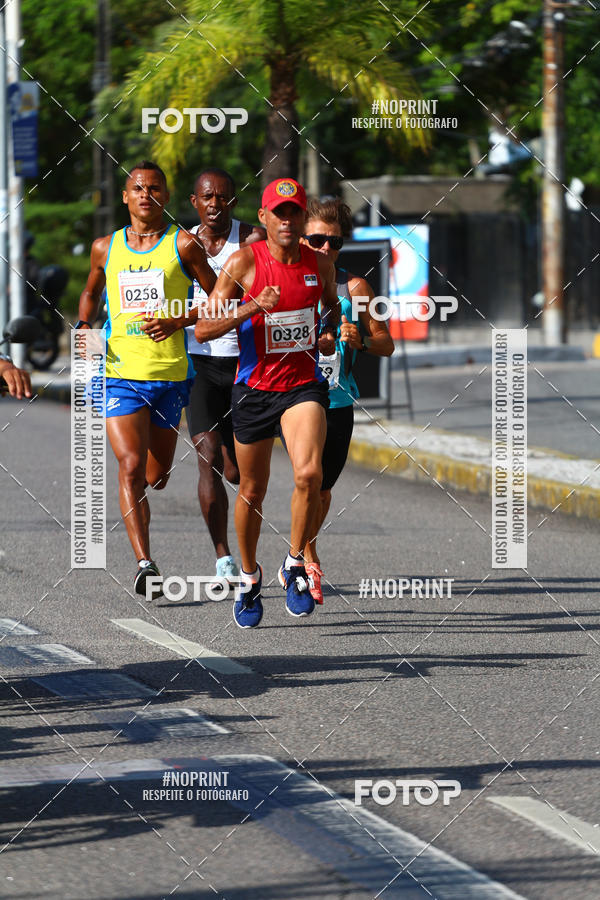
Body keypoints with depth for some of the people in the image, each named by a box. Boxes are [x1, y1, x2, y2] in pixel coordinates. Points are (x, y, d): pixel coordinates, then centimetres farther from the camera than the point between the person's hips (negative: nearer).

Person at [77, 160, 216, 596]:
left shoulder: (183, 245, 0)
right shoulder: (106, 248, 9)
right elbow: (91, 291, 27)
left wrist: (176, 321, -12)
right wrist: (84, 327, 8)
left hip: (170, 375, -1)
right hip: (119, 373, 1)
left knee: (157, 477, 10)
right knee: (131, 468, -17)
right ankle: (144, 562, -20)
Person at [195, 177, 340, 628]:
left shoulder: (320, 264, -1)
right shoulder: (245, 262, -11)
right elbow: (202, 329, -13)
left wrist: (330, 333, 2)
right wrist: (251, 308, -27)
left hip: (304, 384, 1)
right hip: (254, 386, -1)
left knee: (309, 473, -23)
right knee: (252, 490, 10)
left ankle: (295, 564, -2)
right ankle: (249, 578, 32)